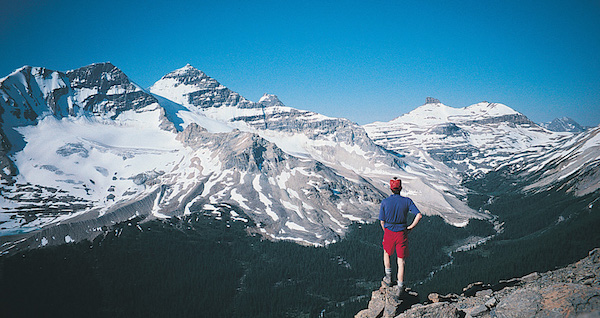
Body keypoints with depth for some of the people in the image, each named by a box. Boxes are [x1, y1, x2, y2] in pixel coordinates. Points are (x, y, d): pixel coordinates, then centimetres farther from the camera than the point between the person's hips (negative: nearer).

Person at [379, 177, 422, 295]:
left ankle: (388, 279, 30)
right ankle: (400, 287, 14)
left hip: (389, 232, 0)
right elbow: (419, 215, -17)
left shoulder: (385, 202, -10)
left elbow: (382, 221, -5)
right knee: (401, 261, 11)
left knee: (386, 253, 29)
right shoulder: (407, 201, -9)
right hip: (402, 234, 0)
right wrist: (410, 227, -5)